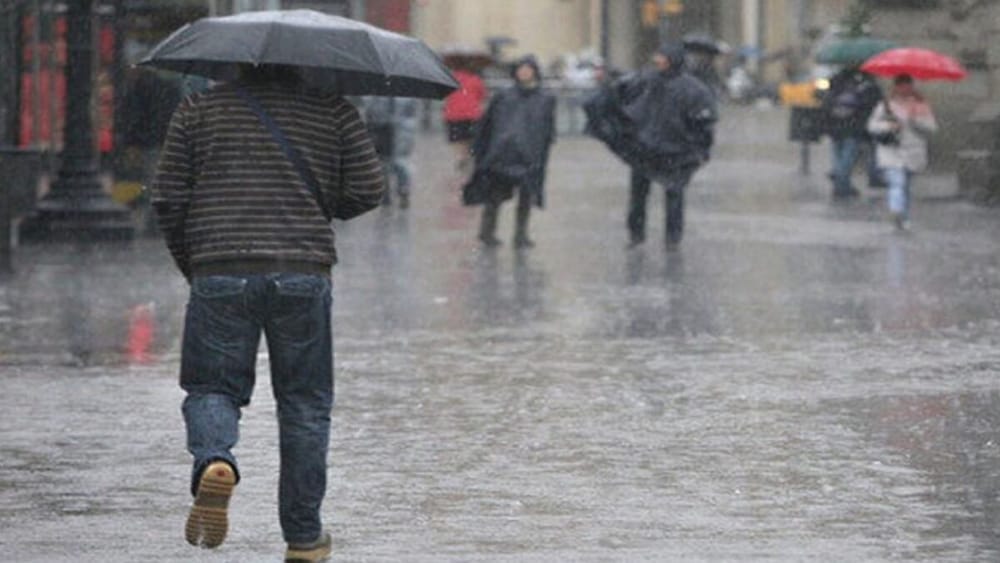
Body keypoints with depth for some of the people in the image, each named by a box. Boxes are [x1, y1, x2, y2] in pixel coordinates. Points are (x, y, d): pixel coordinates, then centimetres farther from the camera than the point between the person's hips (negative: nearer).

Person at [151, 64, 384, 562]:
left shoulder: (199, 109, 8)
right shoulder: (333, 111, 8)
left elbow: (168, 199, 5)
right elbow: (368, 189, 3)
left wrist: (190, 264, 18)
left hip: (220, 273, 0)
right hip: (303, 273, 0)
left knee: (212, 388, 10)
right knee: (304, 401, 11)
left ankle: (214, 462, -24)